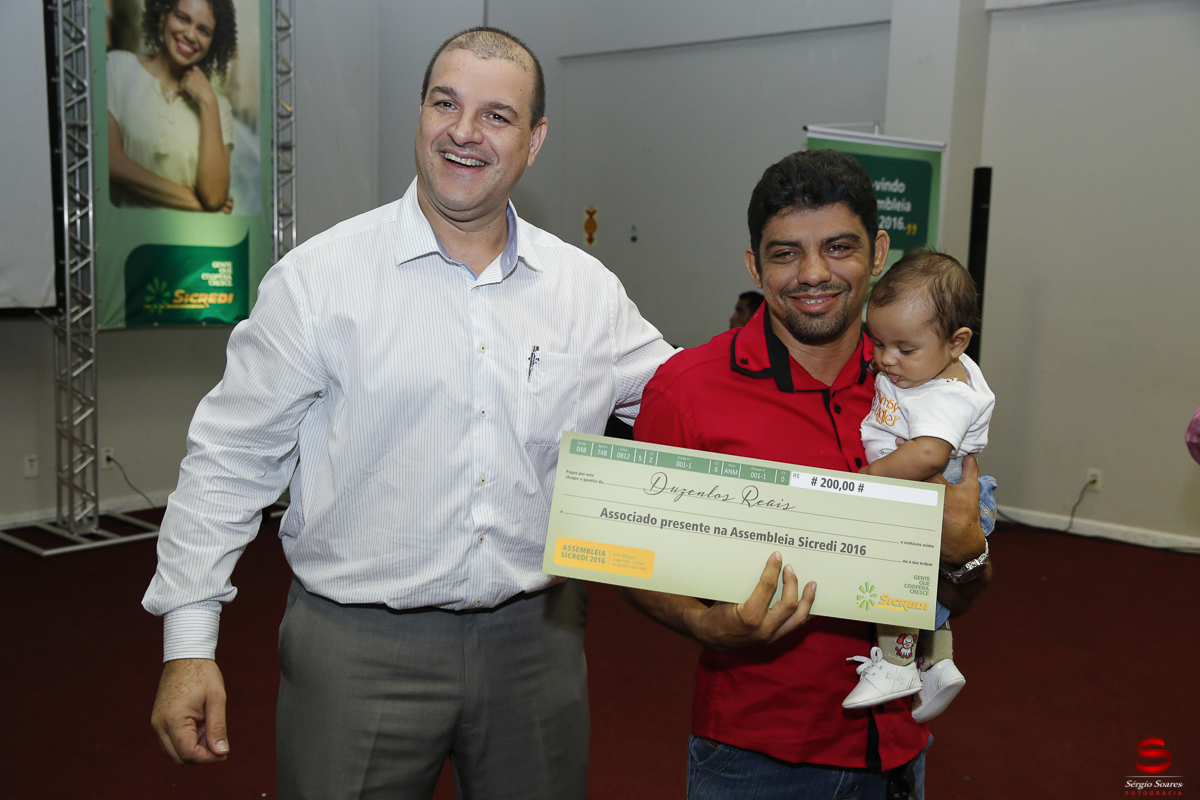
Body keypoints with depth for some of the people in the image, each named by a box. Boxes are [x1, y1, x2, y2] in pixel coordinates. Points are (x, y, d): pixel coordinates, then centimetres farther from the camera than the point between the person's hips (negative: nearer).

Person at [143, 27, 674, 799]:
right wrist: (189, 642, -6)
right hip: (358, 647, -3)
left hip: (535, 640, 3)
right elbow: (231, 461, -4)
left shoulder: (589, 289, 3)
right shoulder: (319, 277, -6)